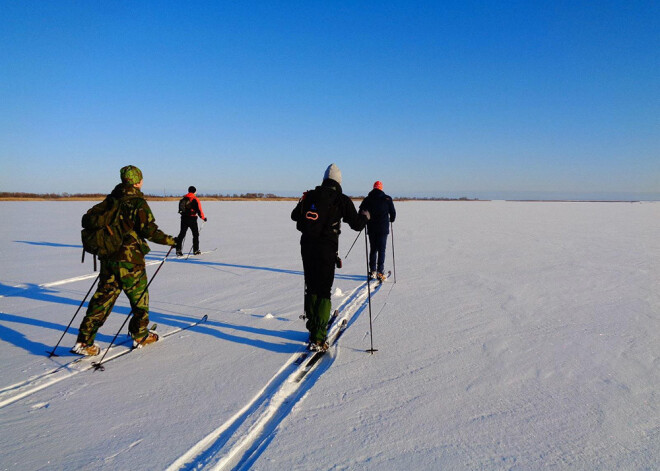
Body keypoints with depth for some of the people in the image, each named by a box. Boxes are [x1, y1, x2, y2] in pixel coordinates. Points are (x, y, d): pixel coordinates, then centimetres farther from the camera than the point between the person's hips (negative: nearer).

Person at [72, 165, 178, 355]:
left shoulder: (111, 199, 10)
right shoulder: (138, 202, -13)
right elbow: (150, 231, -17)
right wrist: (171, 241, -4)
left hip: (108, 256, 7)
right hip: (129, 259, -7)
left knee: (103, 297, 10)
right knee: (139, 296, 11)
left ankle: (84, 341, 7)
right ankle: (140, 336, 24)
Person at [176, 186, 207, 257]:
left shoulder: (183, 199, 9)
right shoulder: (195, 199, -9)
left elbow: (180, 209, 13)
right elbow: (199, 210, -11)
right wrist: (203, 218, 1)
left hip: (184, 218, 5)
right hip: (192, 219, -5)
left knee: (182, 234, 6)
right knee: (195, 234, 9)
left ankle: (178, 250, -1)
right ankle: (196, 250, 14)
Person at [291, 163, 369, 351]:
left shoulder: (310, 195, 9)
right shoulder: (341, 200, -3)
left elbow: (294, 215, 23)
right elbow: (357, 224, 1)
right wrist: (365, 215, 23)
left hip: (307, 247, 4)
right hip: (326, 249, -4)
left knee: (311, 288, 18)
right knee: (324, 292, 0)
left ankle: (312, 329, 28)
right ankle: (318, 338, -6)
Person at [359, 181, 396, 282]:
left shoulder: (367, 199, 4)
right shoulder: (387, 199, -1)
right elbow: (393, 213, 4)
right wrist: (391, 220, 24)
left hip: (371, 229, 2)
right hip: (383, 228, -2)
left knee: (373, 250, 12)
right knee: (381, 250, 0)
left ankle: (373, 272, 11)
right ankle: (380, 272, -5)